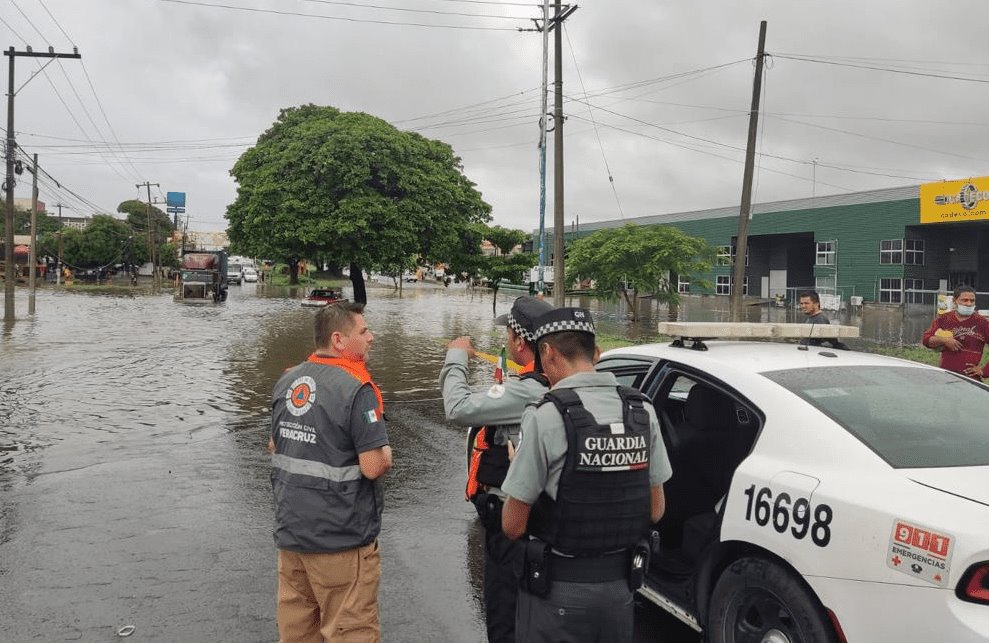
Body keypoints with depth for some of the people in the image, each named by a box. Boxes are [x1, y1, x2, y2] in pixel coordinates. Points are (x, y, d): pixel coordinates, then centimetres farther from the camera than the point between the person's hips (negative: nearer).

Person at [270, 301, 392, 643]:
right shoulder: (357, 389, -19)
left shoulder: (286, 381, 5)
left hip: (290, 529, 7)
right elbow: (374, 467, -21)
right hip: (340, 538, -7)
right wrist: (385, 454, -1)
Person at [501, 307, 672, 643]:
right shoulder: (642, 411, -2)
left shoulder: (546, 416, -18)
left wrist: (518, 465, 4)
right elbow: (656, 510, 6)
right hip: (621, 584, 5)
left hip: (558, 590, -5)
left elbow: (513, 525, -14)